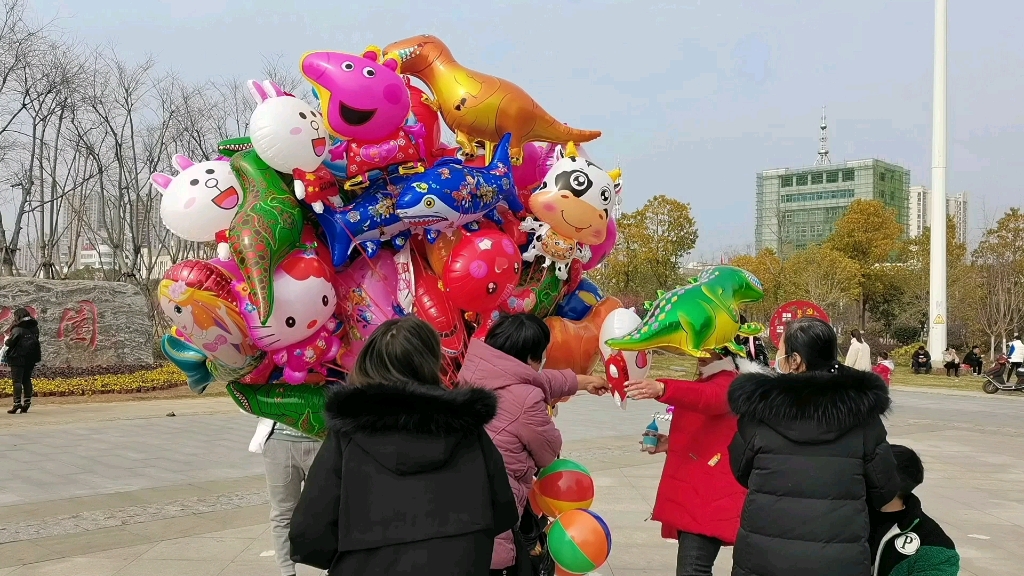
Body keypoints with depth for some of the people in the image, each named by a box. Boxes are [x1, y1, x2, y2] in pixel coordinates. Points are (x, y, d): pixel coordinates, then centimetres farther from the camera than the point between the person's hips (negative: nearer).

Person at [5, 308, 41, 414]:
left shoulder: (18, 329, -14)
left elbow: (10, 343, -14)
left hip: (19, 358, -7)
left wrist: (6, 340, 10)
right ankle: (27, 404, 12)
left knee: (17, 380, -5)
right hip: (31, 358, 7)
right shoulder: (34, 328, 8)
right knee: (27, 380, 12)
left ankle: (17, 403, -11)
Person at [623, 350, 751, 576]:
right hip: (692, 496, 11)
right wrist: (672, 443, 14)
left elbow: (708, 397, -37)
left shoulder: (728, 383, -10)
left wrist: (662, 389, -54)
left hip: (708, 500, -11)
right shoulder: (711, 381, 22)